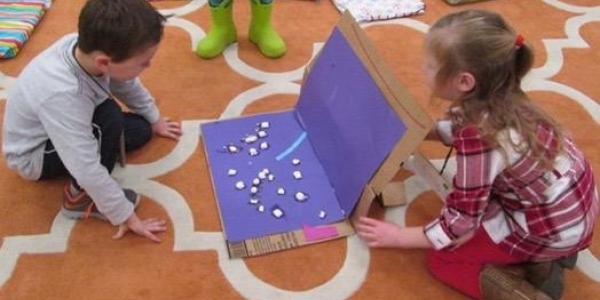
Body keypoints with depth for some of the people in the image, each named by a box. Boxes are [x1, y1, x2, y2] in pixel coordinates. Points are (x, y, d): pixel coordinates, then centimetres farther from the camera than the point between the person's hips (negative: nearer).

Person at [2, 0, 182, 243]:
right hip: (34, 156, -7)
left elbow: (127, 86, -2)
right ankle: (79, 196, -13)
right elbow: (87, 169, -38)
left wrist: (154, 120, 13)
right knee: (109, 118, -31)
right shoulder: (61, 95, -44)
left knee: (140, 131, 6)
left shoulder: (88, 46, -24)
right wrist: (126, 216, -29)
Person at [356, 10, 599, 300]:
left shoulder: (478, 139, -32)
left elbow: (459, 224, -21)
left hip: (555, 227, -8)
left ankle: (540, 264, -4)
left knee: (442, 259, 1)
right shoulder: (496, 97, -8)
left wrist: (399, 237, -9)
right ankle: (529, 256, 15)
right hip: (576, 196, 8)